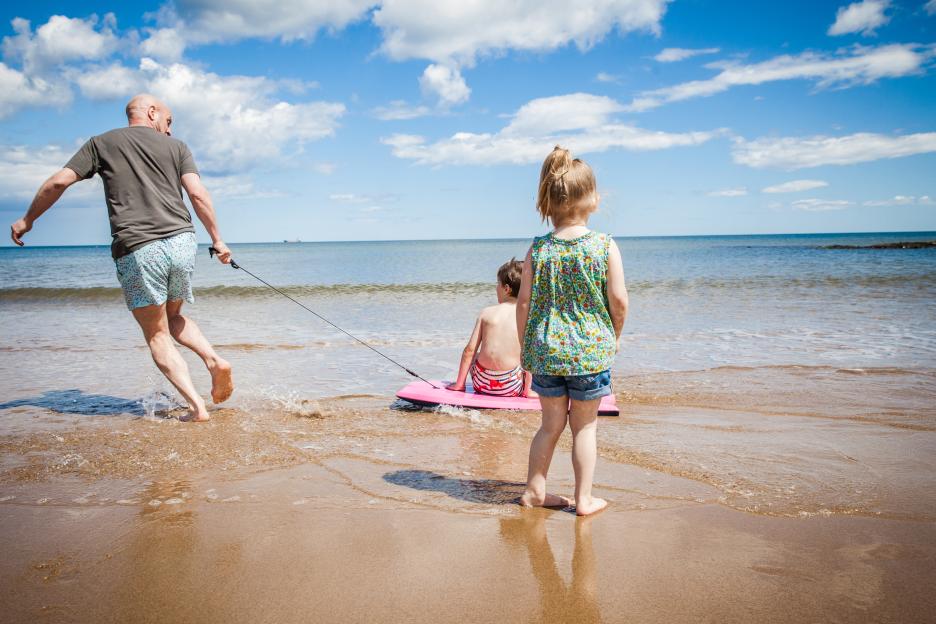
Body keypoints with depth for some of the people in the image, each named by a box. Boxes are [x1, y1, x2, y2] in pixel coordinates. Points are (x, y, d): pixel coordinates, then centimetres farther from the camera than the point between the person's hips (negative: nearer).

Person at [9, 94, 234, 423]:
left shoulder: (102, 143, 14)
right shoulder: (176, 147, 14)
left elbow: (58, 182, 9)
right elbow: (198, 193, 1)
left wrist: (27, 219, 21)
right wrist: (217, 239, 6)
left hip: (136, 250, -2)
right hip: (182, 242, 2)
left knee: (157, 336, 7)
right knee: (173, 316, 25)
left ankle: (197, 406, -4)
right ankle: (214, 360, 1)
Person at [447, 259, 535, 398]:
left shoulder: (486, 313, -2)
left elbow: (470, 350, -1)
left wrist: (459, 384, 8)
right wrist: (527, 390, 5)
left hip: (482, 383, 2)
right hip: (511, 388, -1)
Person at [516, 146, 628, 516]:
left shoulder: (538, 248, -4)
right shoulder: (605, 246, -9)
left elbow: (524, 302, -3)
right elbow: (619, 299, -9)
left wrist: (524, 345, 9)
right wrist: (615, 335, 9)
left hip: (545, 349, 2)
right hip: (591, 349, -2)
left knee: (551, 423, 17)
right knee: (585, 426, 12)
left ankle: (534, 491, 26)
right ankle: (584, 499, 20)